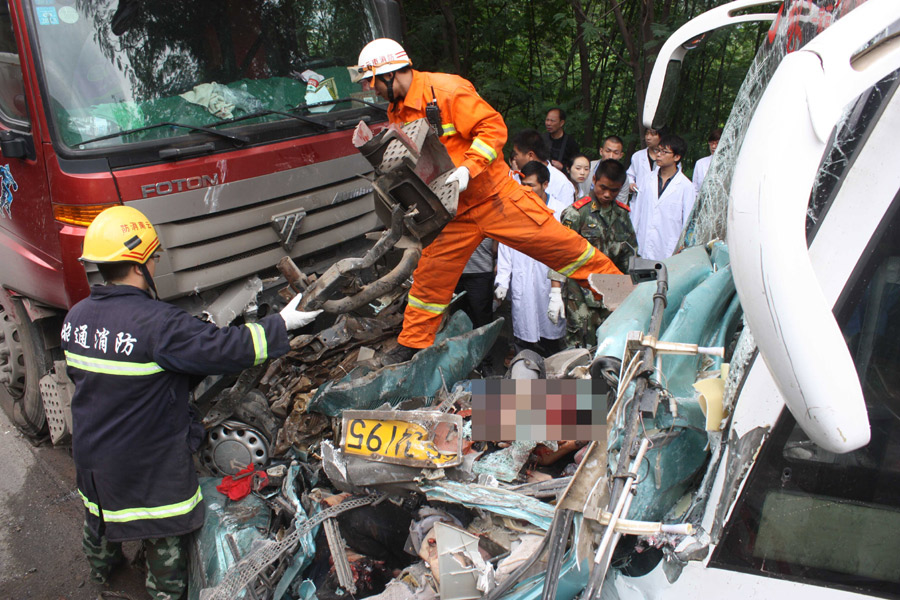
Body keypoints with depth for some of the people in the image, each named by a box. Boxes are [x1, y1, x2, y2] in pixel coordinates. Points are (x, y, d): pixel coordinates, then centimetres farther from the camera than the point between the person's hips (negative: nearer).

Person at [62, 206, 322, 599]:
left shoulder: (76, 317, -6)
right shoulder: (158, 324, -31)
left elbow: (78, 373, 9)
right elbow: (226, 349, -29)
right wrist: (281, 325, -17)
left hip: (90, 454, 8)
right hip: (148, 461, -7)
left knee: (99, 515, 33)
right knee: (164, 534, 16)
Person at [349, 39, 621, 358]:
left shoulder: (446, 90, -15)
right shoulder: (397, 112, 10)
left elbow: (492, 127, -17)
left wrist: (468, 168, -27)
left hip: (494, 196, -6)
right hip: (453, 211, 7)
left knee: (559, 245, -6)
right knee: (430, 274, 7)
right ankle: (411, 346, 22)